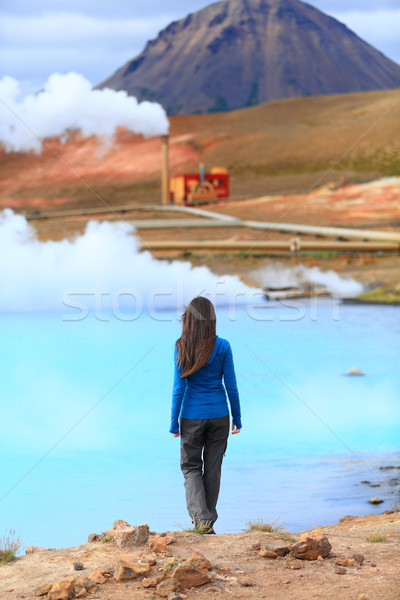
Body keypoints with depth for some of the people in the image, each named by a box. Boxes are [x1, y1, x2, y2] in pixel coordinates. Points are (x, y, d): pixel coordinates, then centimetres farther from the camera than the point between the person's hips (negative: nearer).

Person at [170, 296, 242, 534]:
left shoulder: (182, 347, -9)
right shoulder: (222, 346, -8)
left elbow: (179, 388, -8)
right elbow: (231, 386, -5)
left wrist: (174, 423, -1)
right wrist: (237, 418, 6)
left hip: (192, 416, -1)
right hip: (218, 415, 1)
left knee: (191, 467, 12)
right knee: (212, 468, 12)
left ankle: (202, 518, -7)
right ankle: (208, 524, 19)